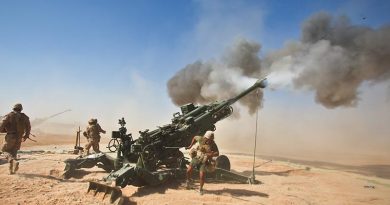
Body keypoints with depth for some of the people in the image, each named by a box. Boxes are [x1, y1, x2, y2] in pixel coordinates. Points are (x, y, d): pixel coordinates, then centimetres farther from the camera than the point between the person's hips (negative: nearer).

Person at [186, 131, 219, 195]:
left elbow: (217, 153, -12)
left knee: (202, 176, -9)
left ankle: (201, 189, 18)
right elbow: (195, 138, 10)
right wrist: (190, 146, 11)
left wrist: (211, 154, -30)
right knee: (189, 170, -10)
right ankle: (188, 180, 24)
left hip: (204, 161, -2)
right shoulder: (201, 139, -10)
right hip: (196, 158, 2)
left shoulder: (213, 145, -14)